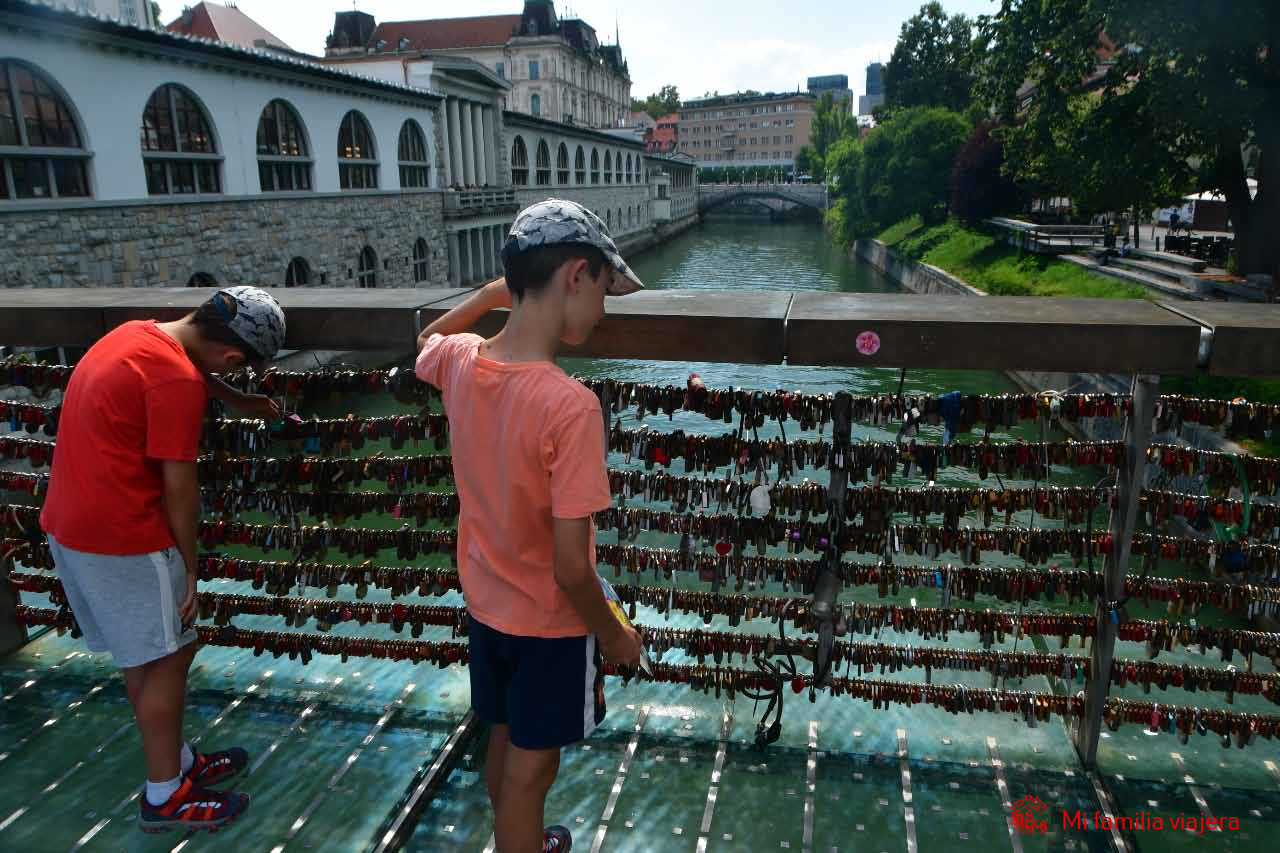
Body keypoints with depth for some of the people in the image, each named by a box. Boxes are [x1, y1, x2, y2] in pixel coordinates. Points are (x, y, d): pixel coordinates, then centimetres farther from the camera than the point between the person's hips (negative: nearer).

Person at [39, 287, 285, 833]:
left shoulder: (138, 334, 6)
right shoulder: (177, 381, -23)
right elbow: (178, 487, -18)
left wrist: (239, 403, 37)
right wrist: (190, 567, -8)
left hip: (69, 523, 10)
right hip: (123, 537, -10)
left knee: (143, 655, 19)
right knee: (167, 657, 5)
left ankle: (177, 760, 34)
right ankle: (165, 796, 18)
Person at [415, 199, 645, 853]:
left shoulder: (458, 363, -13)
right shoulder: (570, 406, -33)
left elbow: (428, 339, 16)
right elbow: (571, 568, -27)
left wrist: (502, 286, 12)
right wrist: (614, 635, -9)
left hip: (486, 604, 7)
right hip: (551, 622, -7)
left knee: (504, 748, 28)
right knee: (530, 770, 16)